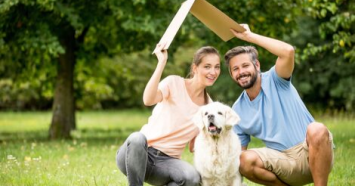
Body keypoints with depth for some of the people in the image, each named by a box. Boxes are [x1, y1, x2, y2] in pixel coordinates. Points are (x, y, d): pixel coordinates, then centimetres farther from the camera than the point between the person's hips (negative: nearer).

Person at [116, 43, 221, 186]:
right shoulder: (174, 83, -4)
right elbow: (148, 100, -26)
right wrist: (162, 62, -25)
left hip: (167, 161, 3)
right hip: (140, 154, -3)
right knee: (138, 138, -40)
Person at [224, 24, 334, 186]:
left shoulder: (274, 80, -4)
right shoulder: (238, 110, 8)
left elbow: (288, 51, -25)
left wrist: (249, 36, -17)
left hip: (311, 153, -4)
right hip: (284, 162, 4)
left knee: (317, 130, -37)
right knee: (246, 160, -26)